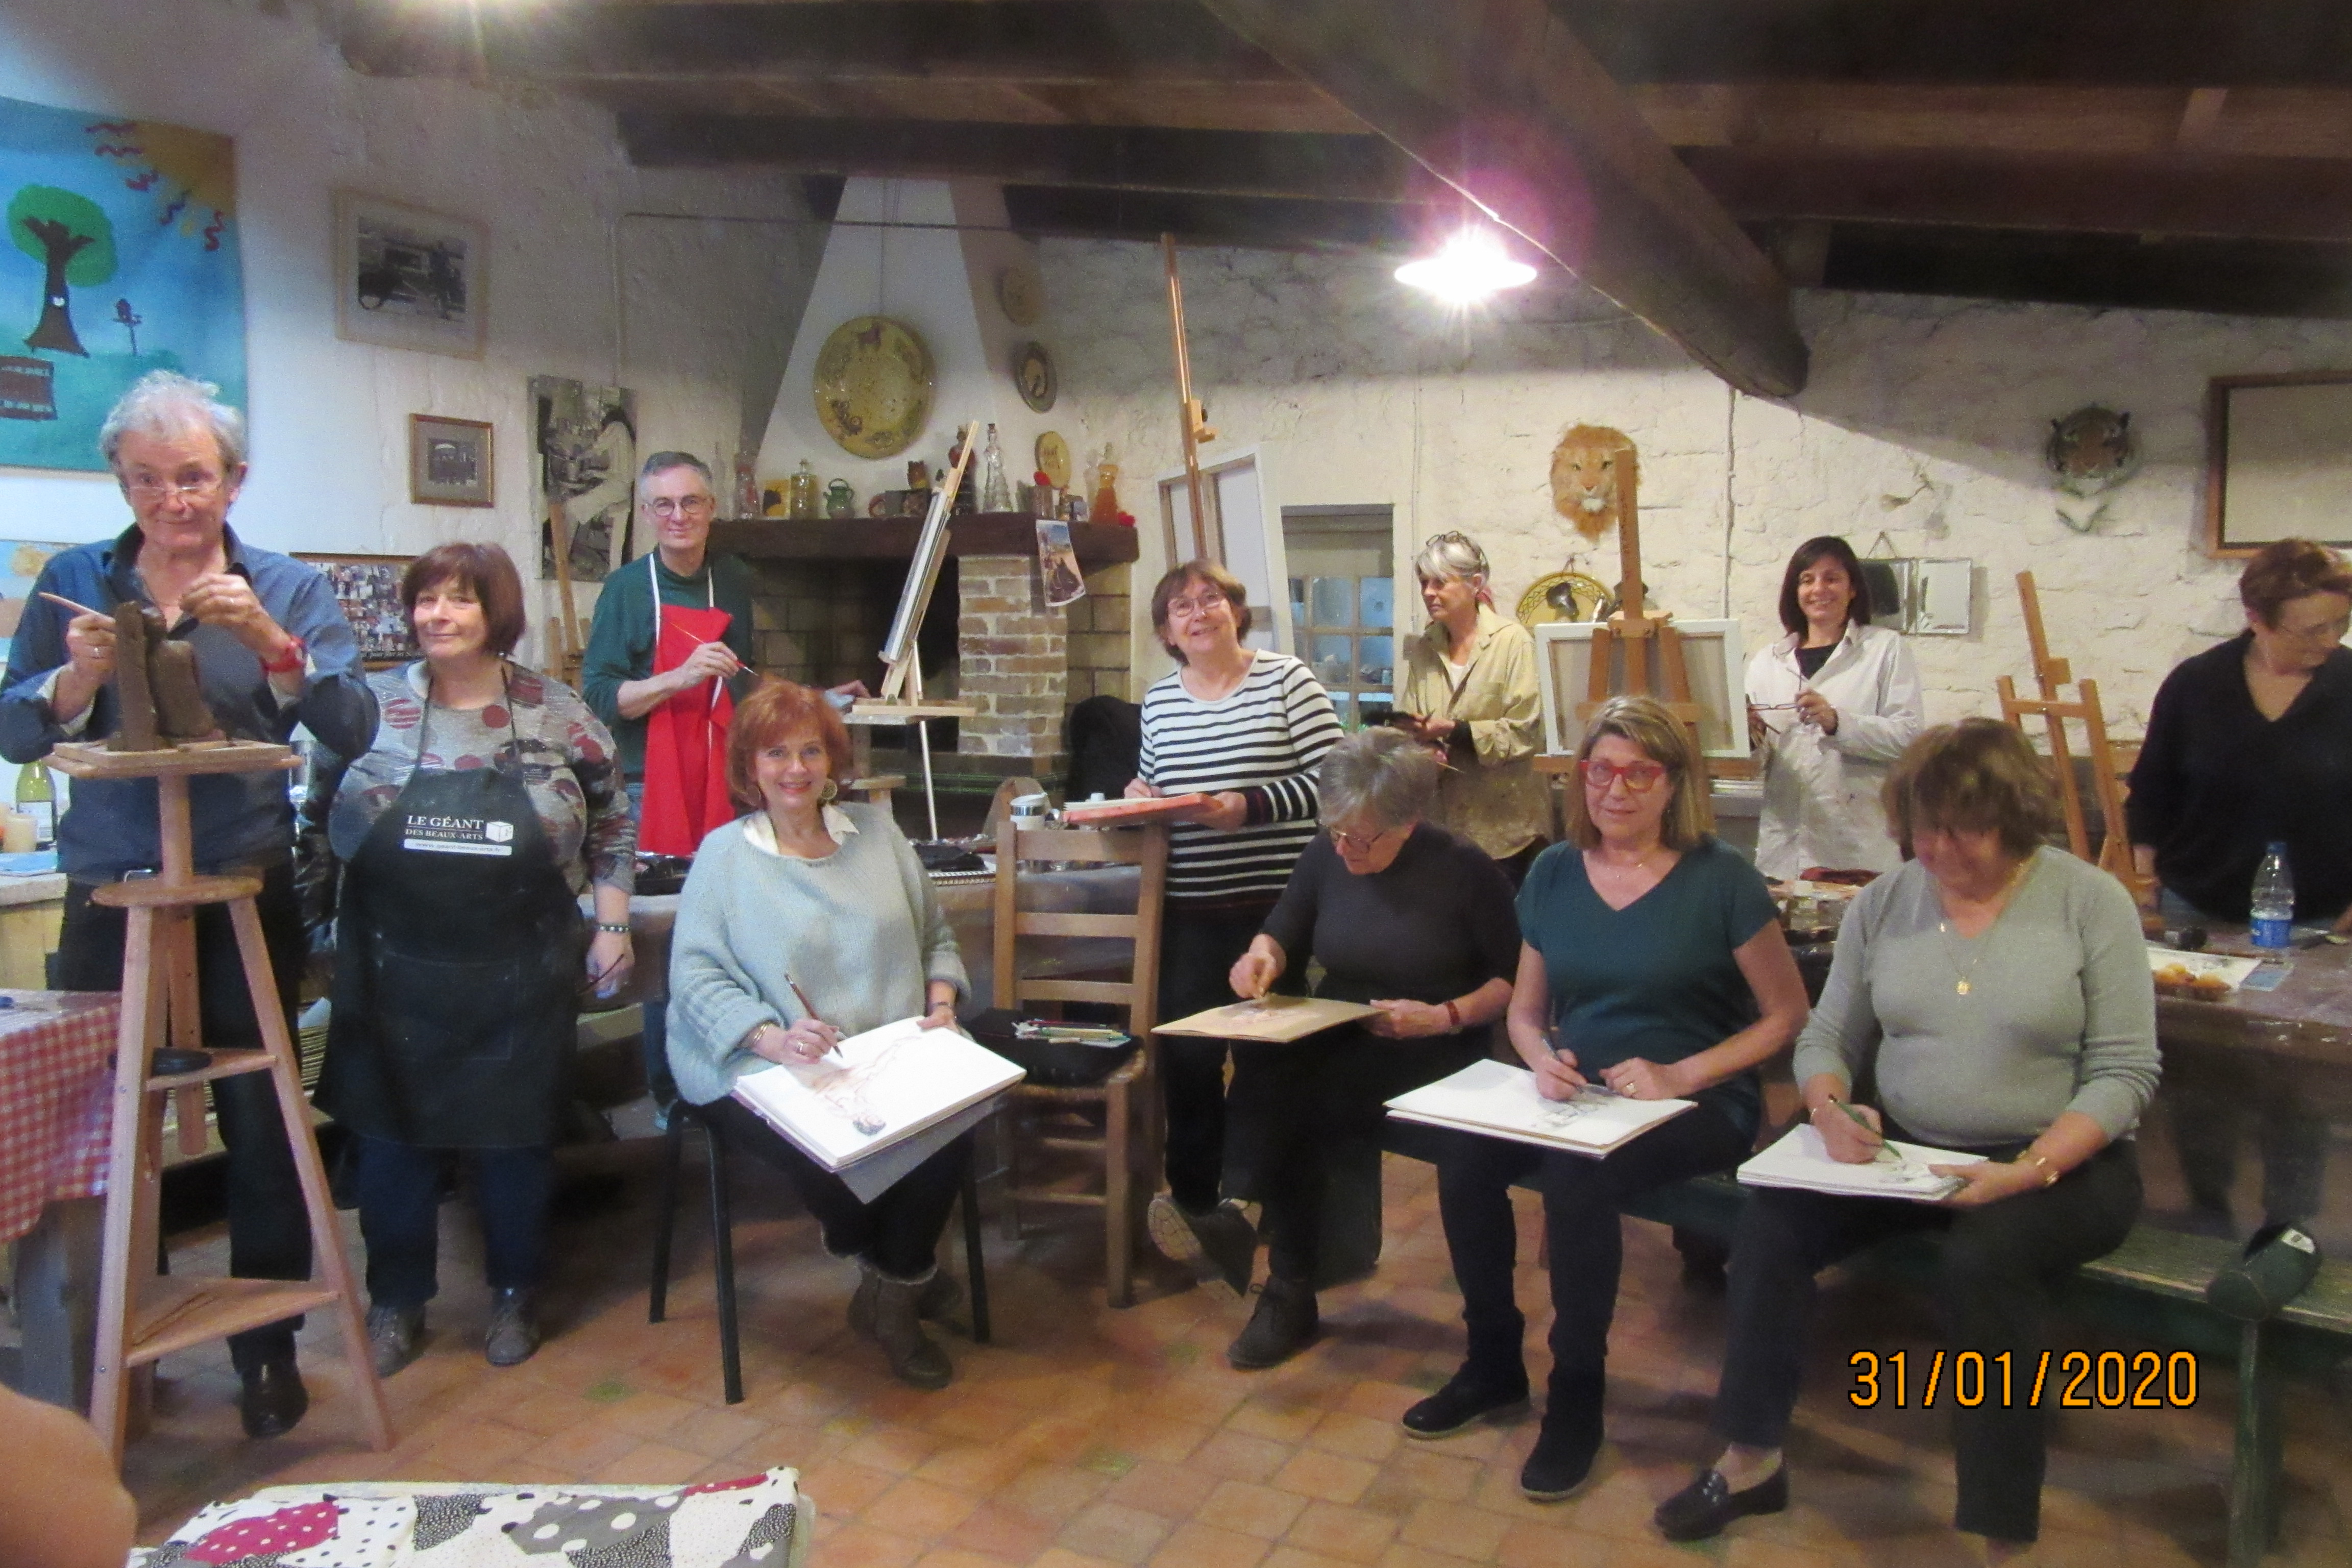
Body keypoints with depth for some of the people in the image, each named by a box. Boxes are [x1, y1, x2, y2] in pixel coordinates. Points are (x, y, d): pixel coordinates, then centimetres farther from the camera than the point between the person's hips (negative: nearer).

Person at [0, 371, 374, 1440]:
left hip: (248, 894, -1)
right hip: (111, 897, 1)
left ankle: (269, 1349, 21)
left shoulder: (288, 588, 1)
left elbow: (353, 731, -9)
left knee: (260, 1124, 5)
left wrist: (269, 641, -22)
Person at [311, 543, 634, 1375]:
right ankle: (396, 1303, 28)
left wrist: (612, 923, 1)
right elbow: (317, 817, 5)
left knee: (516, 1137, 10)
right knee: (390, 1135, 9)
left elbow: (612, 826, 6)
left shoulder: (559, 714, 0)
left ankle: (514, 1296, 29)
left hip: (521, 978, -1)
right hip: (397, 976, 1)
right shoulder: (370, 708, 0)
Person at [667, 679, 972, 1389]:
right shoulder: (724, 853, 3)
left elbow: (936, 935, 19)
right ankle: (901, 1271, 4)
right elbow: (696, 973, -6)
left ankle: (893, 1291, 0)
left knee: (952, 1122, -27)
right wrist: (772, 1038, -22)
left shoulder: (877, 833, 14)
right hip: (764, 1068, -3)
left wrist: (941, 1001, -1)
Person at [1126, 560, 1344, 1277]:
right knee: (1187, 1051, 4)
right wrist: (1140, 792, -2)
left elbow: (1331, 778, -10)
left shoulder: (1287, 680, -5)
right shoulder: (1158, 700, 8)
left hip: (1277, 902, -3)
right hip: (1191, 908, 3)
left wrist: (1251, 806, -19)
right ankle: (1194, 1196, 23)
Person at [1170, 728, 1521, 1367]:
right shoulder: (1327, 854, 4)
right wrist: (1263, 955, -8)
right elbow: (1283, 934, 16)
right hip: (1334, 1037, 5)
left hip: (1427, 1053, -4)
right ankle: (1289, 1290, -19)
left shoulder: (1465, 870, -7)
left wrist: (1445, 1017, -16)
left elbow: (1515, 977, -1)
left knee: (1289, 1101, -31)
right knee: (1258, 1073, -29)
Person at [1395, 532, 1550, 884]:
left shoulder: (1512, 641, -8)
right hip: (1442, 820, 4)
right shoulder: (1423, 649, 9)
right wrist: (1416, 734, -11)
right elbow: (1408, 721, 12)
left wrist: (1453, 731, -20)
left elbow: (1525, 733, -13)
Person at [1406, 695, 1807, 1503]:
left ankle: (1577, 1396, -10)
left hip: (1695, 1105, -4)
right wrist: (1544, 1059, -10)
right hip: (1575, 1096, 5)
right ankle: (1494, 1362, 1)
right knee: (1462, 1159, -23)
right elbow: (1524, 1012, 13)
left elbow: (1786, 1016, -4)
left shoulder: (1721, 877, -6)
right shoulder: (1554, 872, 7)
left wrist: (1681, 1075, -16)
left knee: (1576, 1176, -33)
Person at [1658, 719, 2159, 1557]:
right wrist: (1830, 1108, -16)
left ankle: (2002, 1531, -16)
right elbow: (1827, 1038, 8)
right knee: (1773, 1219, -19)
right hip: (1901, 1147, 4)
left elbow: (2124, 1072, -10)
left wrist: (2030, 1170, -24)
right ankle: (1749, 1462, -2)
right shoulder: (1884, 902, 4)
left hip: (2060, 1162, -3)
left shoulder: (2091, 902, -7)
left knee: (1982, 1259, -33)